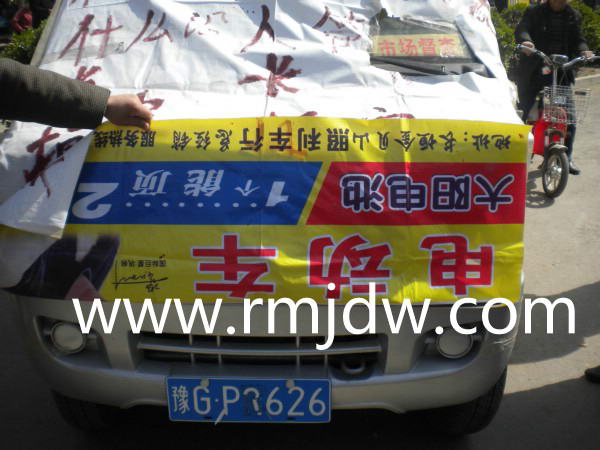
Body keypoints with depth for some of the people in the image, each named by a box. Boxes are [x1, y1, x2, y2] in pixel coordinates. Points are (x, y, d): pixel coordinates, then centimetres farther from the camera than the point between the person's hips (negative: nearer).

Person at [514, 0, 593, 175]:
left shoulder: (574, 17, 12)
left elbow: (577, 40, 7)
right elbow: (522, 29, -16)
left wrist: (584, 51, -16)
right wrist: (526, 41, -39)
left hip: (561, 73, 3)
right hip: (533, 72, -3)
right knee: (524, 113, 0)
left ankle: (567, 158, 14)